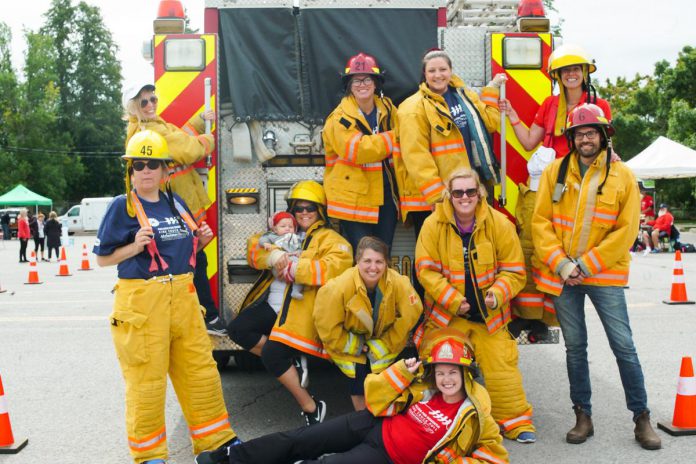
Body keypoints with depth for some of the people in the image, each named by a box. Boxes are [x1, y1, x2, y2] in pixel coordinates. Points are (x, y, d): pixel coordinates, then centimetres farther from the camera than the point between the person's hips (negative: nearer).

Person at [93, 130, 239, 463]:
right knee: (146, 379, 2)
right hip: (141, 301, -6)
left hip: (183, 297, 6)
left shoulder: (175, 202, 10)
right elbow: (102, 258, -4)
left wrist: (199, 241, 2)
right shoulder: (122, 207, -6)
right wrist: (135, 246, -19)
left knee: (201, 370, 12)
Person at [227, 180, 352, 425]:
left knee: (273, 355, -19)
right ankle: (291, 362, 2)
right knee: (237, 329, -9)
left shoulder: (329, 238, 3)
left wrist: (294, 268, -21)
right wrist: (272, 257, -15)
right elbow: (254, 247, 8)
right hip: (271, 304, 7)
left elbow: (336, 266, -17)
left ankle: (311, 408, -3)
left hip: (300, 310, -7)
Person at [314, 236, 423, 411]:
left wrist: (386, 344, -13)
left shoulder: (398, 283, -27)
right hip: (350, 344, -1)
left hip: (384, 342, 1)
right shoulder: (338, 288, -31)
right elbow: (327, 327, -21)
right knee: (359, 375, -12)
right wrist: (354, 347, -13)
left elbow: (410, 315, -16)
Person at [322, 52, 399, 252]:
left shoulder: (388, 110, 9)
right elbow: (358, 150, -23)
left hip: (386, 196, 5)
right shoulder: (340, 118, -10)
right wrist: (393, 138, -16)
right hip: (354, 200, -5)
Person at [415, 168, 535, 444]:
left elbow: (514, 271, -2)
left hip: (489, 314, 0)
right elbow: (425, 269, -9)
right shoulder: (434, 224, -9)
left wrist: (497, 295, -19)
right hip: (446, 314, 0)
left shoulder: (499, 224, -7)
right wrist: (453, 300, -15)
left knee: (500, 367, 0)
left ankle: (515, 421, 18)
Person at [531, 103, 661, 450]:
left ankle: (642, 419, 14)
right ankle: (583, 417, 21)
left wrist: (586, 265, -13)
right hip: (562, 275, 2)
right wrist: (562, 264, -12)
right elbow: (540, 222, -1)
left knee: (624, 347, 0)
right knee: (574, 347, 9)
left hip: (605, 273, -2)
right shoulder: (555, 172, 3)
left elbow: (625, 231, -6)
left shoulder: (622, 176, -1)